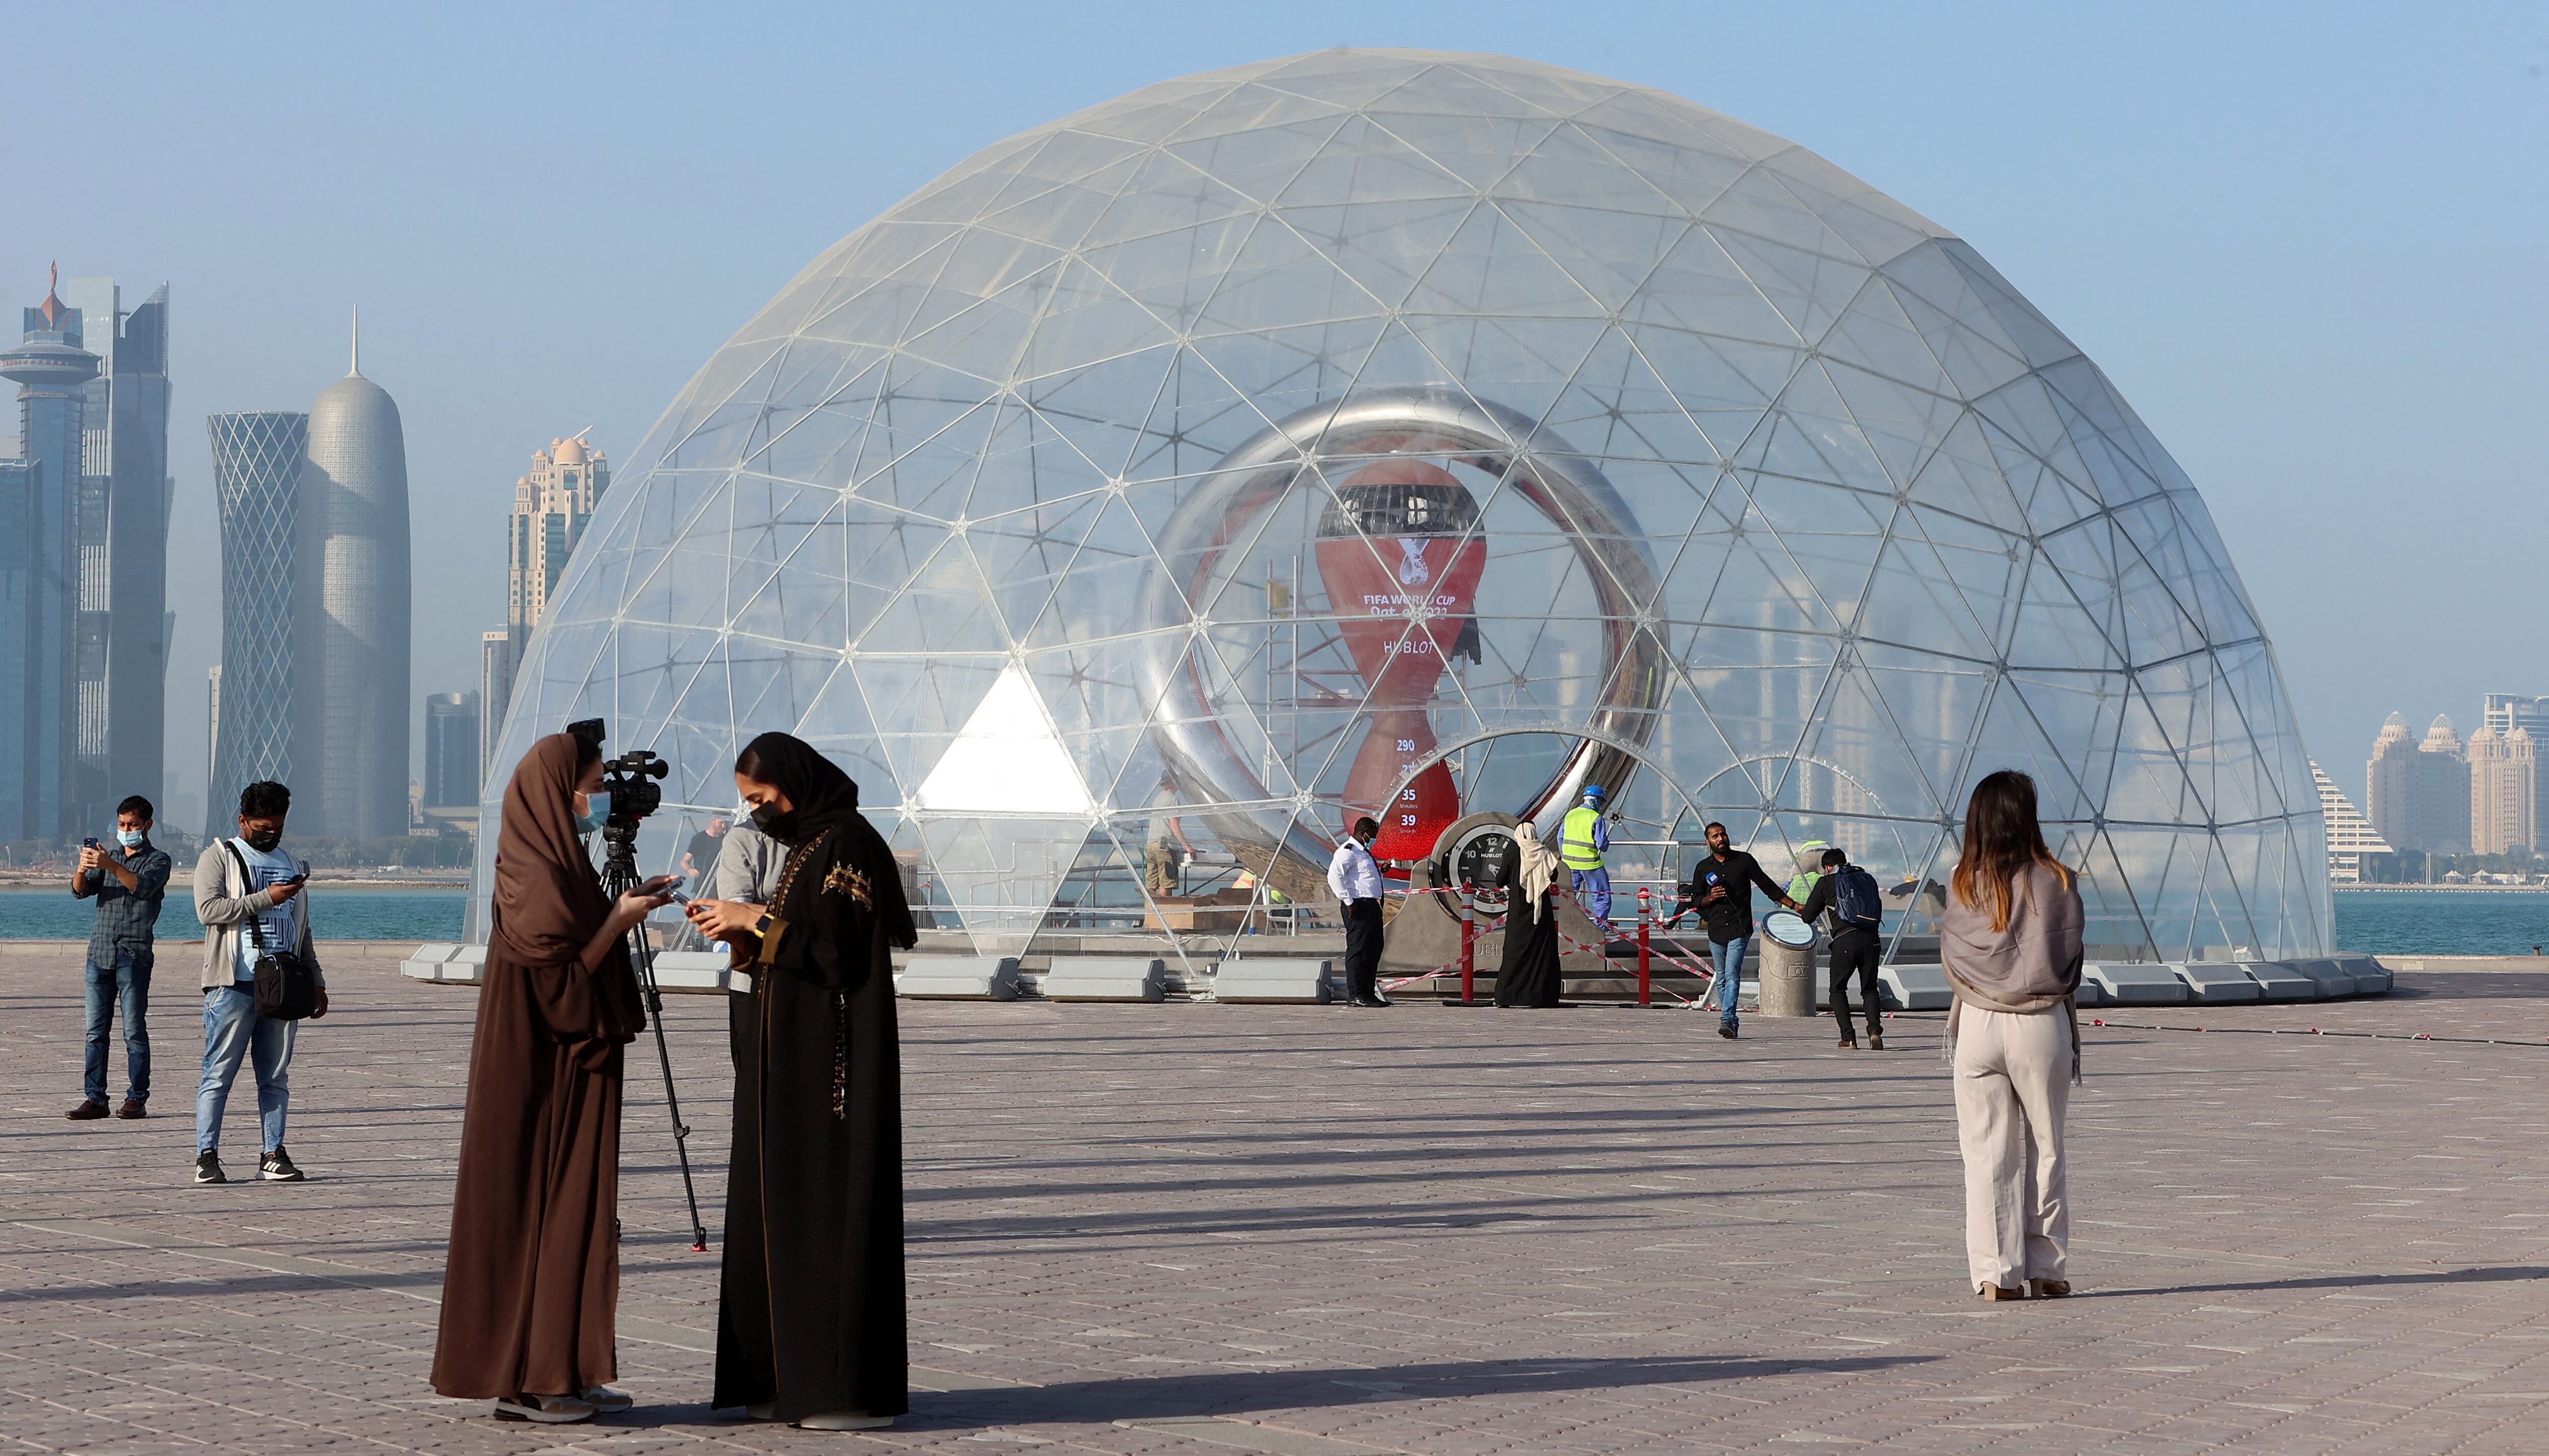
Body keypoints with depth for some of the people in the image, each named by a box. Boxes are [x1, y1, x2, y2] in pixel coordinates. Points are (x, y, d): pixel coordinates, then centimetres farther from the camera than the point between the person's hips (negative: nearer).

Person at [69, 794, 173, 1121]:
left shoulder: (158, 859, 4)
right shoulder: (108, 856, 19)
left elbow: (143, 886, -16)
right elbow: (80, 890, 6)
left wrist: (111, 866, -30)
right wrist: (83, 869, -16)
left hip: (134, 955, -5)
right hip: (100, 952, 5)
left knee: (134, 1030, -5)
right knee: (96, 1031, 2)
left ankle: (137, 1099, -2)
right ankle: (94, 1099, 4)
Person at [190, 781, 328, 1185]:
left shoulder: (289, 864, 21)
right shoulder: (219, 857, 4)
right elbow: (208, 909, -13)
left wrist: (316, 981, 20)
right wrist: (266, 899, -15)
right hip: (234, 985, -5)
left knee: (276, 1077, 5)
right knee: (219, 1073, -5)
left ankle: (273, 1155, 7)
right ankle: (207, 1155, -4)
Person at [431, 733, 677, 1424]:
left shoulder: (544, 861, 13)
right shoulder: (541, 871, -18)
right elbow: (565, 968, -20)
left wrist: (623, 906, 13)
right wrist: (623, 915, -13)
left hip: (559, 1063, 10)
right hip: (548, 1070, -10)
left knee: (559, 1202, 11)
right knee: (545, 1200, -6)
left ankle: (559, 1372, 16)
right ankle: (530, 1378, -2)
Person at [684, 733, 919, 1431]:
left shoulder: (846, 843, -14)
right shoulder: (810, 842, 16)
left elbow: (838, 948, -21)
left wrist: (757, 922, -15)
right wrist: (744, 931, 6)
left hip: (833, 1056, -10)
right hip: (793, 1060, 10)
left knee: (833, 1205, -8)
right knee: (783, 1204, 9)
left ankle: (855, 1386, -5)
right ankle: (794, 1378, 13)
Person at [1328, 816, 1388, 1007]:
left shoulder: (1364, 851, 21)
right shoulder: (1348, 851, -10)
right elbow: (1334, 876, -21)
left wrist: (1379, 870, 19)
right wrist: (1348, 902, -23)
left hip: (1372, 904, 10)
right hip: (1358, 906, -10)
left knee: (1374, 949, 12)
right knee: (1358, 949, -9)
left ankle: (1369, 992, 18)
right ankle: (1356, 995, -9)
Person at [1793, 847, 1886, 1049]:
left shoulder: (1826, 882, 11)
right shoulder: (1867, 879, 20)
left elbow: (1808, 916, 14)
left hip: (1845, 940, -3)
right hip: (1871, 939, 3)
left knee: (1838, 990, 12)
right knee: (1869, 989, 14)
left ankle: (1848, 1038, -2)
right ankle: (1875, 1030, -10)